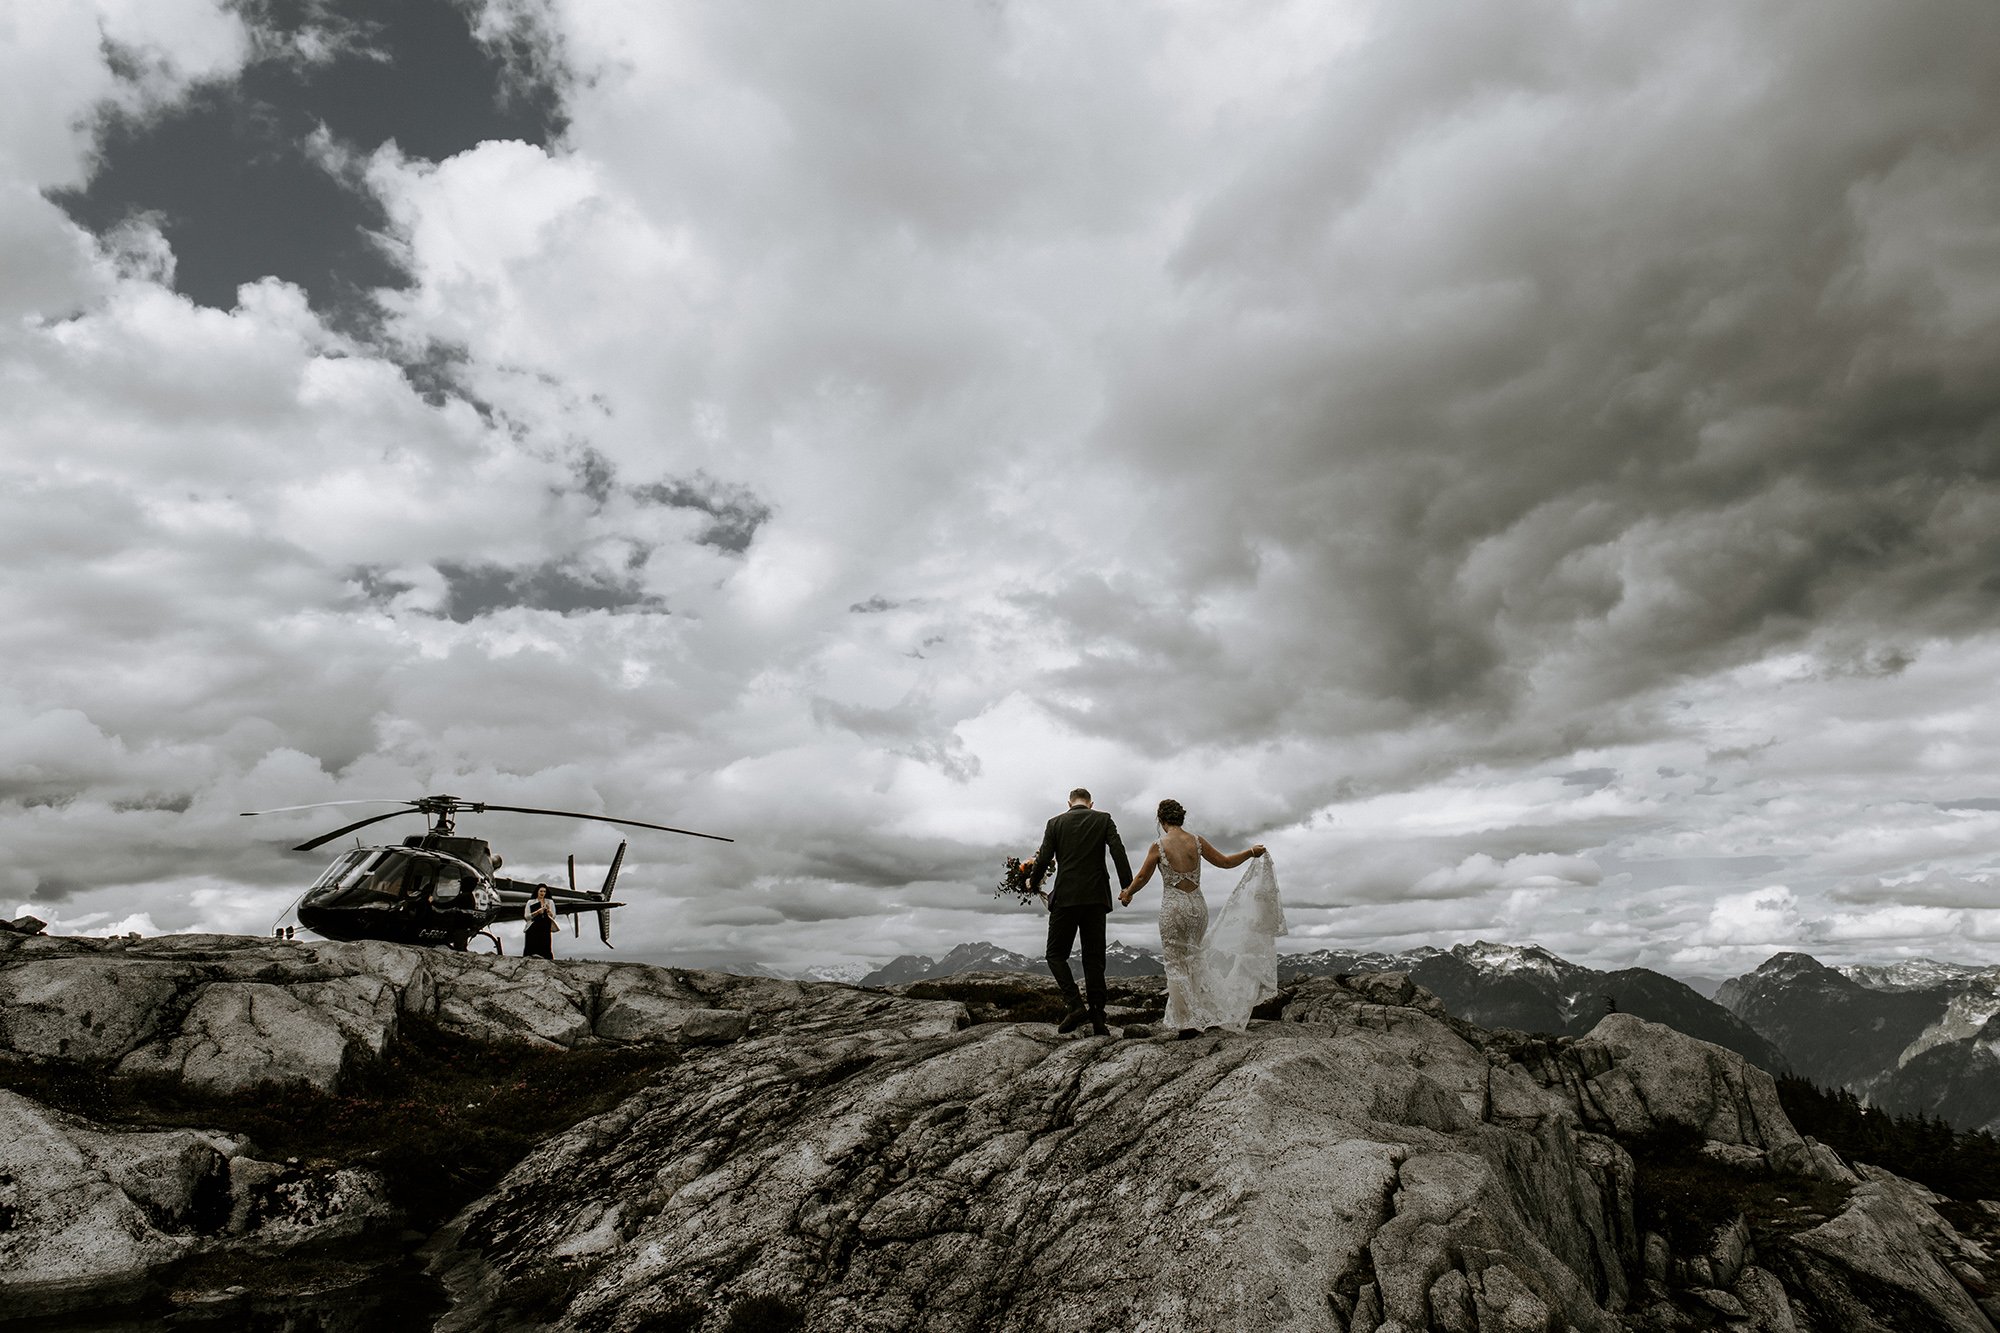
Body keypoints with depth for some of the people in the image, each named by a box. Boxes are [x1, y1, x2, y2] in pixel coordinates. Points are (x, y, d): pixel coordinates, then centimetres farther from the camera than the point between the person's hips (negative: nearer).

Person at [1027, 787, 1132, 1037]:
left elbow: (1043, 859, 0)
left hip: (1066, 897, -2)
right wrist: (1127, 887, -5)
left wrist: (1033, 883, 17)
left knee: (1056, 955, 8)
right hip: (1096, 897, 2)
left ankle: (1076, 1005, -10)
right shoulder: (1103, 819, 7)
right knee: (1094, 958, 7)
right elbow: (1118, 852, -5)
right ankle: (1097, 1018, 2)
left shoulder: (1055, 823, 5)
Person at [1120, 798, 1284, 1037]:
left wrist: (1127, 894, 20)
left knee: (1176, 964, 5)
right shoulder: (1197, 841, -2)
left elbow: (1142, 878, 0)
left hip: (1173, 908, -4)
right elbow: (1225, 862, 6)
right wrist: (1251, 852, 22)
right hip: (1197, 905, 4)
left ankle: (1187, 1023, 2)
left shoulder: (1158, 847, -9)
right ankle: (1203, 1015, 21)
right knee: (1194, 960, 20)